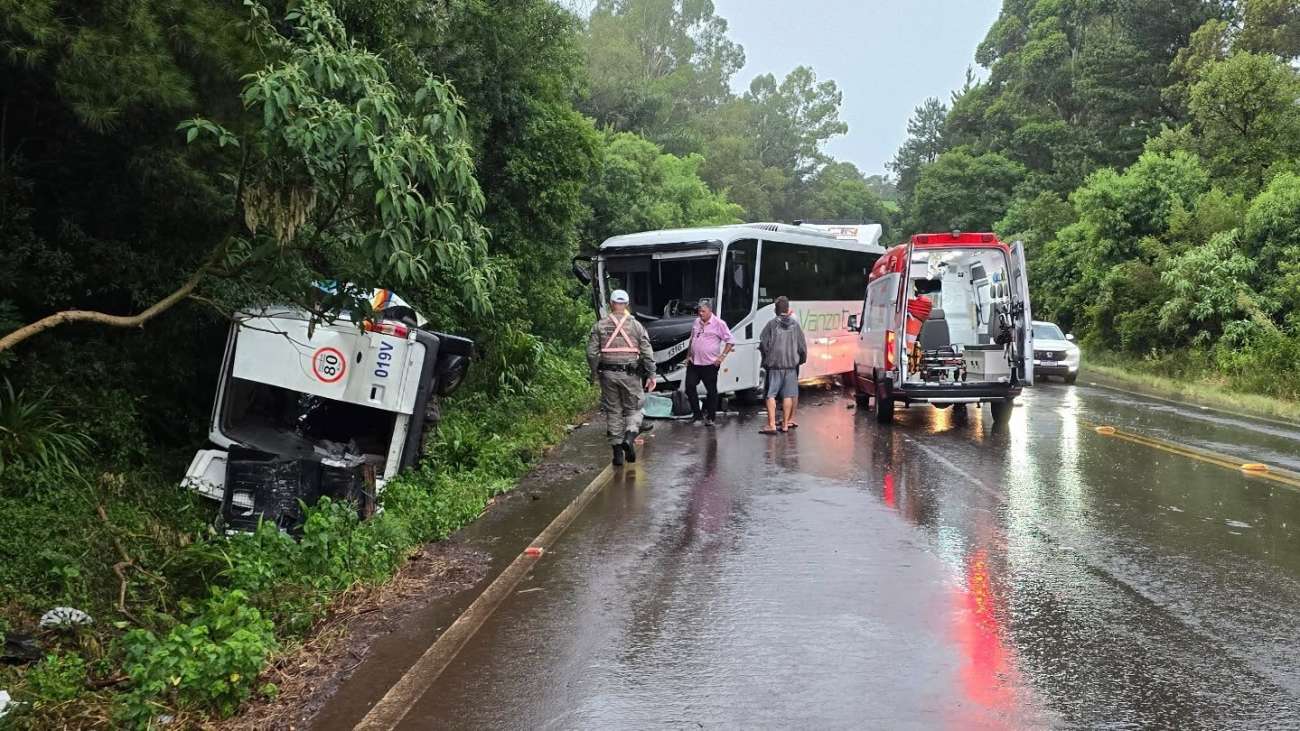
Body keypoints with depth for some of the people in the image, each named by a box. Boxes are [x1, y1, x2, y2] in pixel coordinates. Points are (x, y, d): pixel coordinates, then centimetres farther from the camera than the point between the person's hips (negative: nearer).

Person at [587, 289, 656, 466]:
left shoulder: (599, 325, 2)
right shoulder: (635, 325, 1)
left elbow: (592, 353, 0)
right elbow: (647, 353, -2)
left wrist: (595, 374, 11)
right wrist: (651, 375, 2)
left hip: (608, 373, 1)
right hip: (630, 374, -1)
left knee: (613, 412, 9)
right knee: (633, 409, 11)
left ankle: (617, 451, 9)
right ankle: (629, 438, -15)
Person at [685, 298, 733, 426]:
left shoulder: (718, 323, -7)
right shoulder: (696, 322, 11)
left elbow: (730, 341, -7)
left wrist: (722, 356, -14)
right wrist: (688, 356, 16)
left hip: (710, 364, -5)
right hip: (694, 363, 6)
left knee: (711, 391, 3)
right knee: (690, 387, 1)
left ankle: (710, 417, 12)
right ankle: (696, 413, 14)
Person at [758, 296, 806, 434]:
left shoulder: (771, 324, -4)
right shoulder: (795, 325, 4)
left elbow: (763, 344, -8)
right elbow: (802, 346, 5)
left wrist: (766, 358, 7)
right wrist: (801, 360, 20)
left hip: (774, 365, -3)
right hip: (791, 365, 3)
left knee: (771, 395, -1)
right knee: (788, 395, 8)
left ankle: (771, 425, -8)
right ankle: (785, 424, 11)